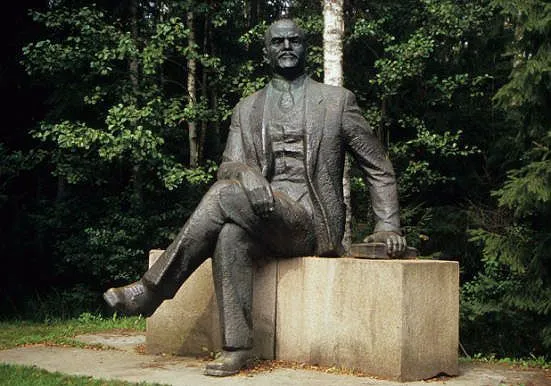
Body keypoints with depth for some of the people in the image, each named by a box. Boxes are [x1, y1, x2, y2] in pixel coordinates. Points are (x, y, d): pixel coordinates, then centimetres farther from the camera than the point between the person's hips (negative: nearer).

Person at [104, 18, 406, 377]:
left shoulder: (337, 101, 10)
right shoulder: (246, 108, 19)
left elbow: (379, 167, 12)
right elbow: (228, 167, 9)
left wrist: (388, 226, 0)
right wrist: (238, 172, -17)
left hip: (312, 222, -3)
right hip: (261, 217, 3)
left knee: (227, 195, -28)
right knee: (231, 234, -34)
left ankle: (151, 290, -22)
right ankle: (236, 348, -28)